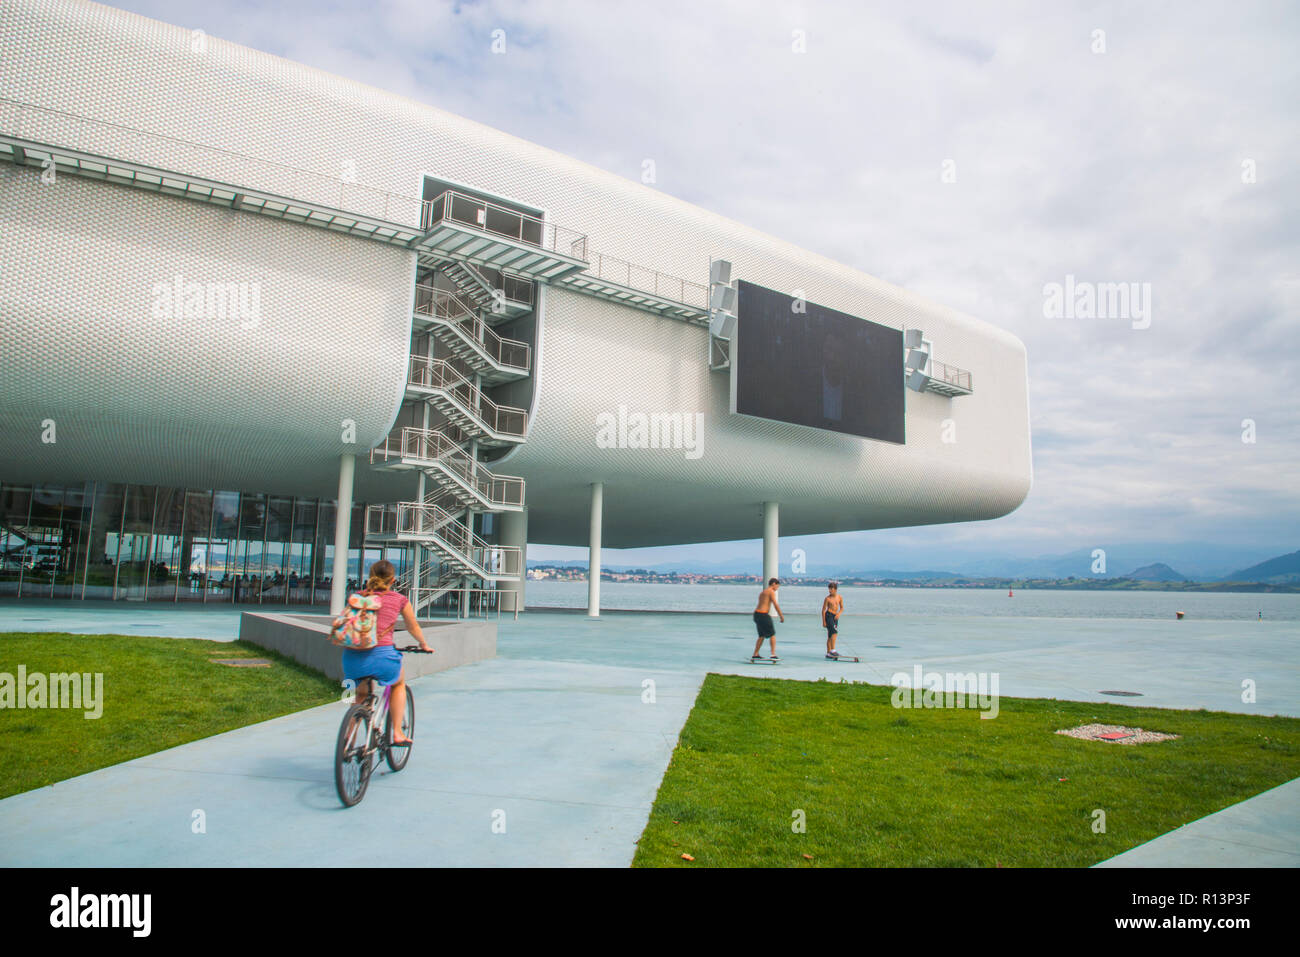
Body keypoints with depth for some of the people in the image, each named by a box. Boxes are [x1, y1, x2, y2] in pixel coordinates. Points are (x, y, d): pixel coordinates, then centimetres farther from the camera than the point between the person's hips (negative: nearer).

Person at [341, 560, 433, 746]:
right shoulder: (399, 600, 8)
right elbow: (413, 628, 22)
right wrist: (424, 644, 42)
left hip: (351, 656, 3)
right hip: (381, 655, -3)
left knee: (361, 694, 32)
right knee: (399, 682, 29)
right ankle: (397, 733, 22)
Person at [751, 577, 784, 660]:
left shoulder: (762, 592, 22)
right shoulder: (771, 591, -5)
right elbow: (775, 605, -13)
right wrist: (781, 616, -9)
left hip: (756, 614, 8)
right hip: (763, 615, -8)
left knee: (761, 635, 18)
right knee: (772, 634, 3)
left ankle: (755, 654, 17)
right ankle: (773, 654, -1)